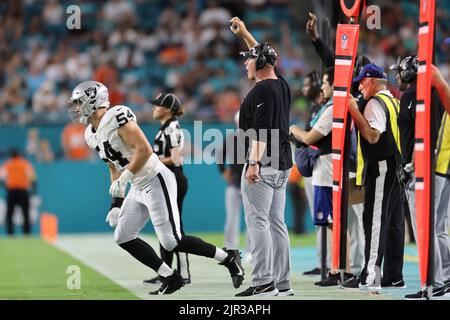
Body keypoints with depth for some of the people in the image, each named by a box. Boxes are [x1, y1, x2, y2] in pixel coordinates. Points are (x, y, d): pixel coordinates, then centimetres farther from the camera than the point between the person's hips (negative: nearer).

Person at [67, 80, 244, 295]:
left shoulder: (116, 117, -17)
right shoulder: (91, 135, 12)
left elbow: (144, 149, -24)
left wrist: (123, 180, -23)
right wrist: (116, 203, 17)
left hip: (156, 181, -10)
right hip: (138, 188, 10)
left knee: (171, 241, -13)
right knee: (123, 237, 5)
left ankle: (228, 258, 1)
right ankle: (170, 278, 9)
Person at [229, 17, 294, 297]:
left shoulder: (262, 90, -12)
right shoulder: (282, 85, 14)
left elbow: (261, 130, -21)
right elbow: (264, 55, 33)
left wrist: (254, 163, -25)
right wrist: (244, 34, 40)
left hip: (263, 165, -9)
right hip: (283, 164, 9)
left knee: (258, 221, -9)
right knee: (276, 222, 10)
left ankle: (264, 282, -14)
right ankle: (283, 284, 10)